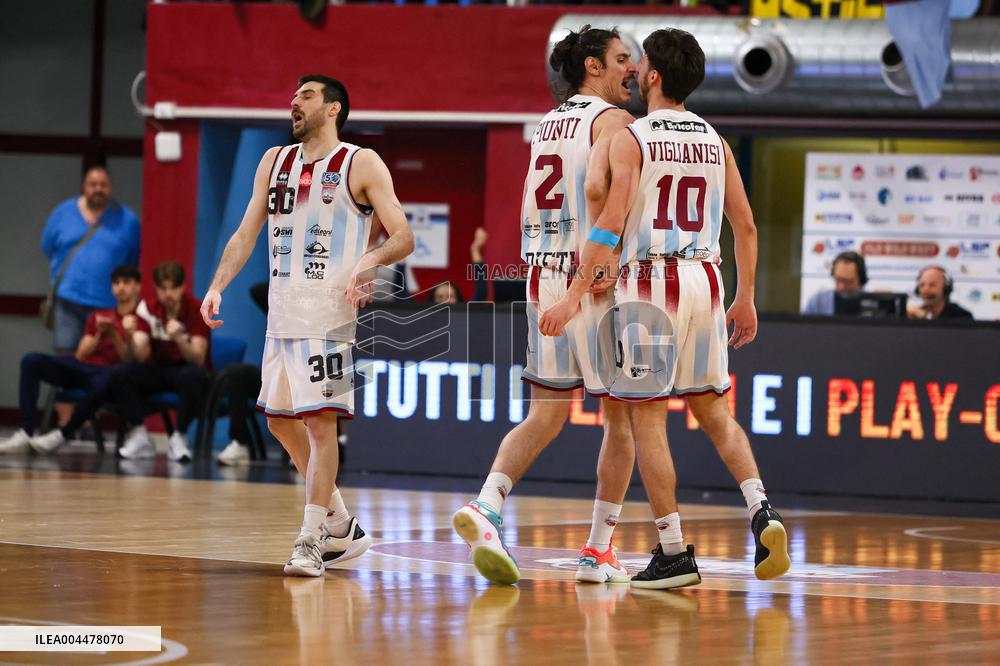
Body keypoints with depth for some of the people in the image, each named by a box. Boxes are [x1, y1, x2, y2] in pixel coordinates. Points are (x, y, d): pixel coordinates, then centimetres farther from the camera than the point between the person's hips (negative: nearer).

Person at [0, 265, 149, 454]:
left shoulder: (141, 321, 6)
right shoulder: (98, 316, 21)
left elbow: (130, 360, -4)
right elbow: (80, 355, 14)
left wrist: (114, 334, -17)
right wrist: (99, 335, -3)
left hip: (107, 372, -5)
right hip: (81, 366, 5)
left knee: (104, 383, -43)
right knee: (31, 361, -19)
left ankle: (63, 434, -24)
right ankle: (26, 433, -27)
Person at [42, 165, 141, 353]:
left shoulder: (127, 220, 3)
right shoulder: (63, 213, 7)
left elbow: (135, 262, 12)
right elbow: (48, 248, 18)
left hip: (108, 304, -1)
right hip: (67, 300, 1)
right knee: (64, 354, -5)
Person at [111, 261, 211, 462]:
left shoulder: (196, 310, -14)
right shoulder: (148, 310, -4)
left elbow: (198, 359, -21)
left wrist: (179, 339, -40)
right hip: (160, 369, 3)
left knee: (193, 376, -40)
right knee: (120, 374, -23)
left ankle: (179, 438, -23)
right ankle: (139, 437, -16)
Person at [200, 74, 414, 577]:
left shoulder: (361, 164, -2)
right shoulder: (274, 162, 15)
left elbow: (403, 238, -6)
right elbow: (246, 234, 17)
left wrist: (369, 262, -25)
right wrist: (217, 286, 3)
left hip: (328, 311, -7)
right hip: (282, 310, 7)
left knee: (319, 422, -11)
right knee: (281, 422, 10)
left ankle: (310, 541, -8)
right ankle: (342, 527, 23)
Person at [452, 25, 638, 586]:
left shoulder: (548, 123, 17)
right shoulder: (612, 119, -6)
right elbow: (596, 186, -24)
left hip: (543, 274, 7)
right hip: (593, 282, -7)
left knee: (546, 416, 8)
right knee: (621, 419, 6)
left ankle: (486, 507, -15)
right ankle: (599, 551, 8)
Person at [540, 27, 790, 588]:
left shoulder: (632, 138, -6)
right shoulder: (715, 142, 11)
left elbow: (611, 223, -14)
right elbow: (745, 225, 11)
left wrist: (575, 297, -13)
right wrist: (746, 299, 20)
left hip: (651, 283, -5)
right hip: (706, 279, 5)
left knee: (647, 417, 1)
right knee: (713, 410, 17)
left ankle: (675, 553, -1)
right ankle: (761, 510, -4)